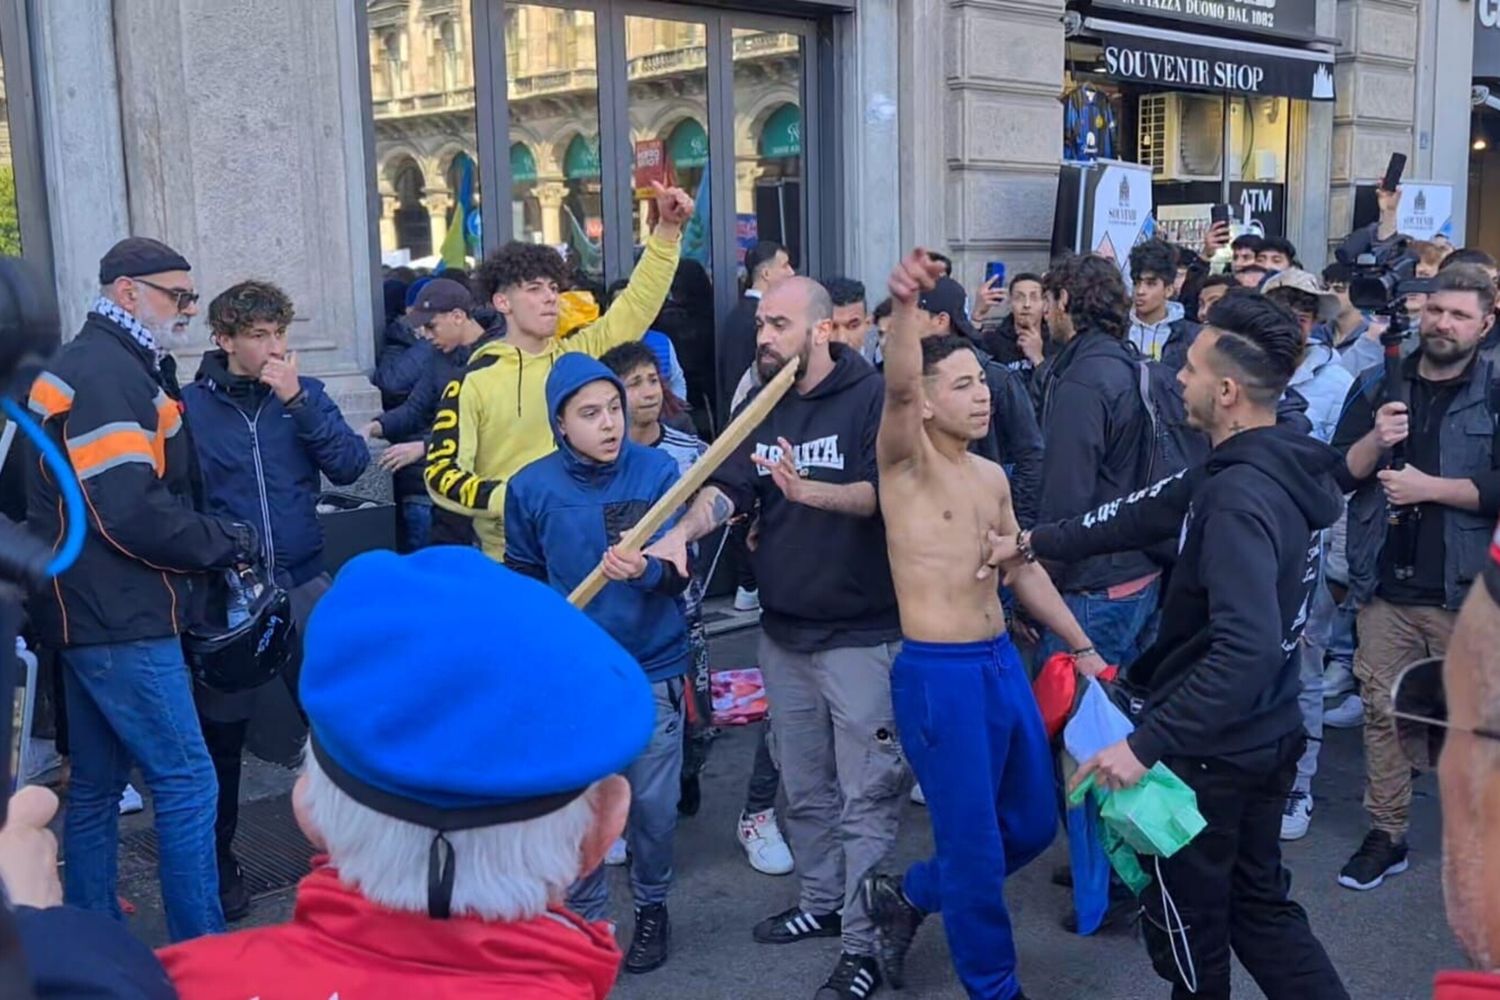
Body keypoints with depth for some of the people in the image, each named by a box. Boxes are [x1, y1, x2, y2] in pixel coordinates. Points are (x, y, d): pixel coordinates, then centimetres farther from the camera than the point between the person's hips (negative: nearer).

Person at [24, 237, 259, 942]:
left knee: (97, 785, 15)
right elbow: (131, 513, -24)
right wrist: (226, 542, -11)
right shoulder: (110, 373, -15)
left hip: (95, 614, 11)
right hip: (119, 620, -11)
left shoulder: (88, 365, 17)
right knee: (187, 781, -6)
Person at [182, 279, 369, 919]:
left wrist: (298, 401, -14)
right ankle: (219, 861, 27)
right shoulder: (189, 405, -2)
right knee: (221, 735, 9)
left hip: (304, 584, 2)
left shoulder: (303, 394, 5)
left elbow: (350, 466, -7)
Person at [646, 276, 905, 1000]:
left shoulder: (872, 397, -12)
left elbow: (882, 492, -21)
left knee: (864, 794, 1)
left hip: (860, 633, -7)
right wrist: (682, 531, -22)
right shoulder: (764, 406, 8)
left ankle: (864, 942, 11)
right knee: (804, 788, 19)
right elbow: (727, 487, -3)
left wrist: (809, 490, -38)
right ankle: (821, 902, 36)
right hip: (782, 630, 7)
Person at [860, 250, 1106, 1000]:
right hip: (936, 674, -8)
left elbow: (1023, 568, 19)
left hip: (1002, 662, 8)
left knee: (1032, 825, 18)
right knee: (975, 845, 3)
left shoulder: (991, 475, 11)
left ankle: (904, 897, 37)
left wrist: (1082, 646, 18)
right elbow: (896, 387, -31)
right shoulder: (905, 460, -10)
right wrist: (907, 307, -48)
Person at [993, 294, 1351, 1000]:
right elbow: (1151, 512, 10)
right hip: (1267, 736, 9)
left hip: (1209, 750, -9)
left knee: (1188, 925, 13)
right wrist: (1034, 542, 14)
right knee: (1258, 904, 23)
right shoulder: (1280, 467, 2)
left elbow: (1246, 651, -38)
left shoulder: (1240, 500, -28)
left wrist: (1146, 745, -35)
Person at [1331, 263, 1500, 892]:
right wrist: (1375, 441, -13)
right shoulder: (1378, 386, 8)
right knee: (1382, 712, 7)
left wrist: (1429, 487, -14)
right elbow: (1337, 473, 4)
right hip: (1385, 585, 3)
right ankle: (1386, 835, 19)